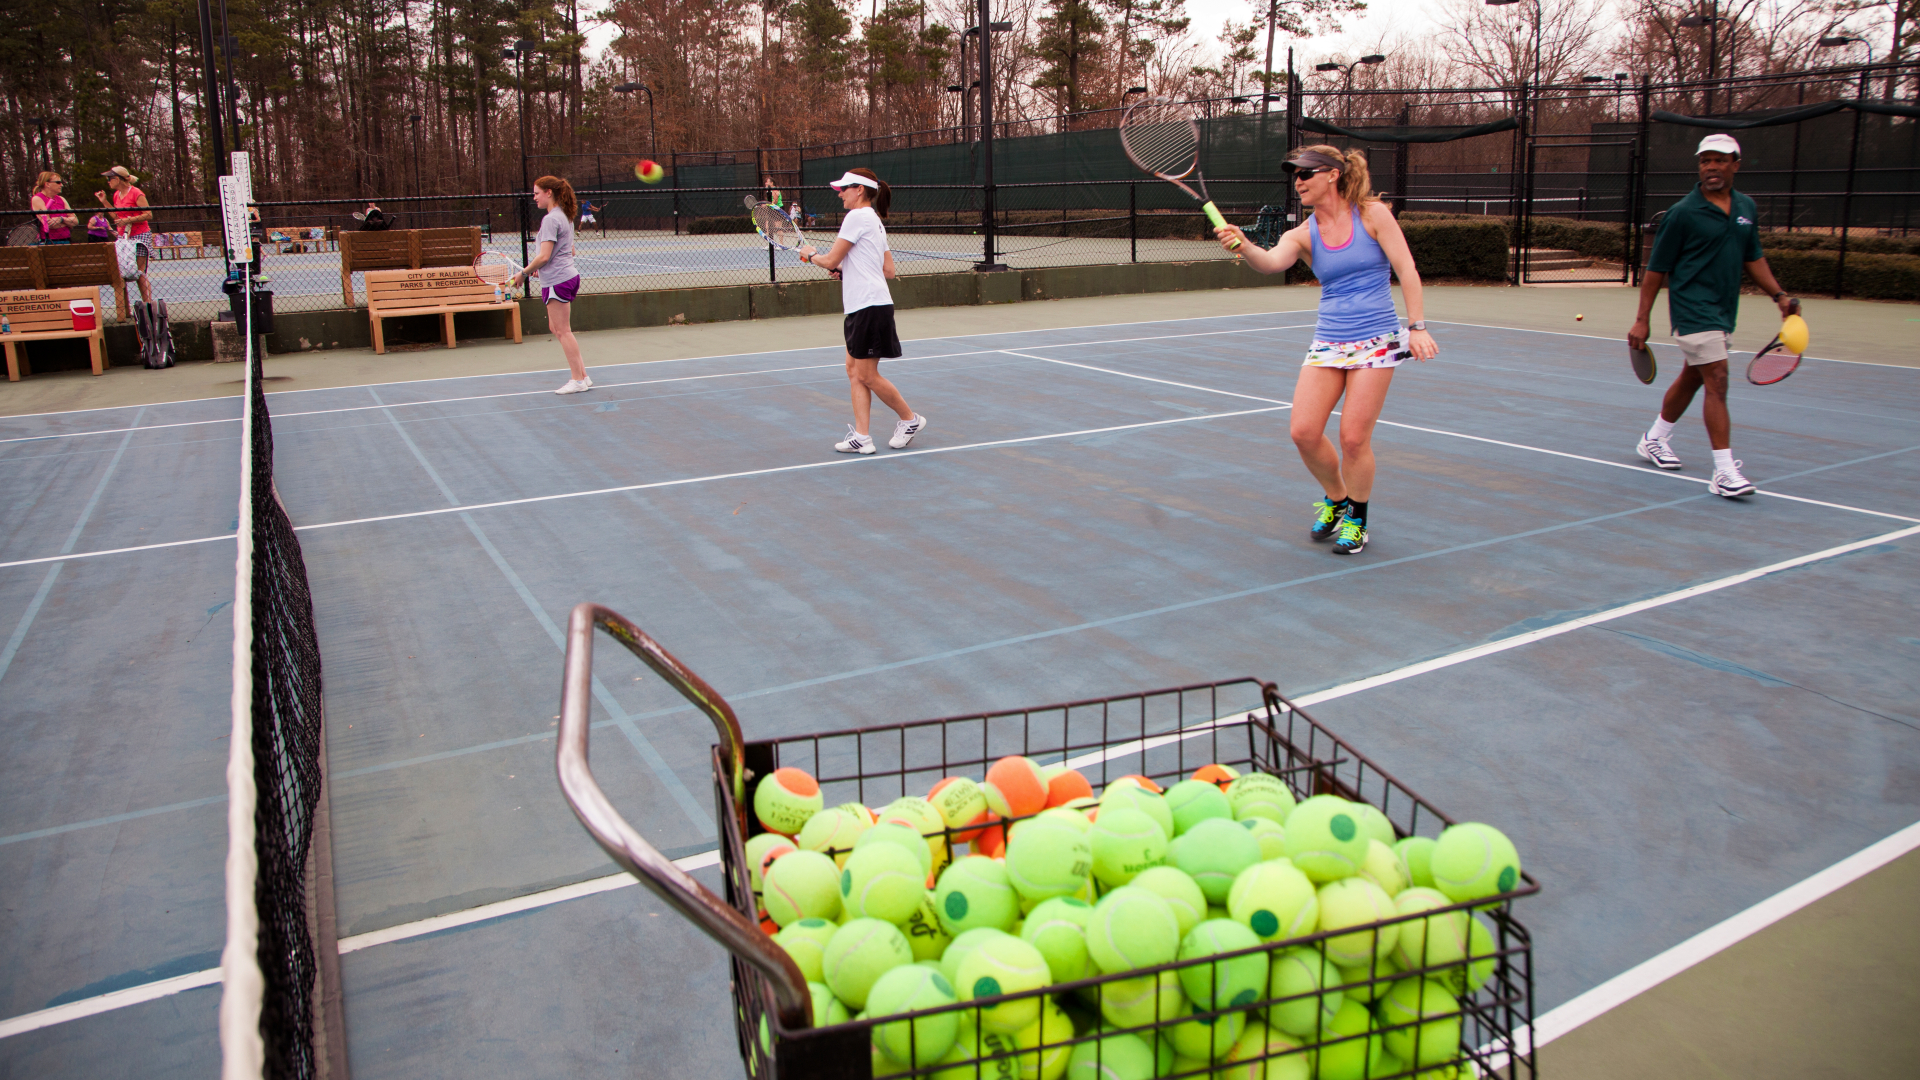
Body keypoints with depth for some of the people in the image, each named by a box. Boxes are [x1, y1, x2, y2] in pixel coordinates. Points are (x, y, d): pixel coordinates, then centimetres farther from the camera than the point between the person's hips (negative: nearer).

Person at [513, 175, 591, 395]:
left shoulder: (551, 220, -16)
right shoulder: (565, 217, 13)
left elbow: (544, 256, -20)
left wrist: (524, 273, -8)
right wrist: (541, 269, 18)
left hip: (557, 281, -10)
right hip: (568, 276, 10)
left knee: (563, 330, -3)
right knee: (556, 328, 14)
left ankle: (578, 379, 2)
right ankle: (583, 376, 14)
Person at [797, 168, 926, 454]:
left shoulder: (857, 217, -11)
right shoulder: (876, 222, 18)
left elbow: (830, 261, -12)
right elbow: (889, 271, 17)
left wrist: (811, 254, 9)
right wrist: (848, 268, 16)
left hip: (870, 305, -10)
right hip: (861, 306, 10)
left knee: (867, 375, -3)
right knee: (854, 371, 7)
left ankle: (911, 419, 11)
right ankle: (861, 436, 5)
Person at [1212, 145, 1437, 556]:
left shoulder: (1372, 213, -1)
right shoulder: (1303, 235, 4)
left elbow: (1405, 269, -3)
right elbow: (1271, 262, -18)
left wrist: (1417, 326, -11)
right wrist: (1242, 245, -39)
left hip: (1376, 340, -3)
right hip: (1327, 342, 3)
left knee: (1353, 437, -7)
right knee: (1304, 432, -7)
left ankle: (1356, 519, 17)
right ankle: (1335, 499, 22)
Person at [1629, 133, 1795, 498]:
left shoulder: (1747, 208, 10)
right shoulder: (1683, 213, -9)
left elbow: (1753, 257, 21)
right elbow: (1656, 269, -6)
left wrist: (1778, 294, 10)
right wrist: (1642, 320, -8)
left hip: (1724, 311, 7)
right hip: (1692, 309, -7)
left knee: (1691, 378, 18)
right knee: (1717, 380, -15)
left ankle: (1655, 439, 39)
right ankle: (1724, 472, -16)